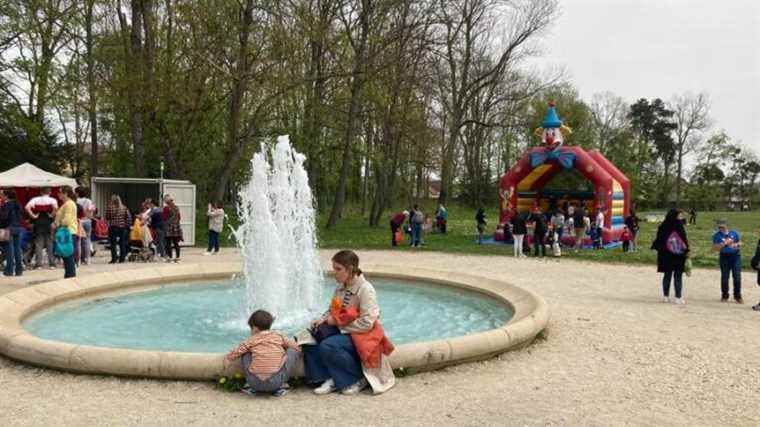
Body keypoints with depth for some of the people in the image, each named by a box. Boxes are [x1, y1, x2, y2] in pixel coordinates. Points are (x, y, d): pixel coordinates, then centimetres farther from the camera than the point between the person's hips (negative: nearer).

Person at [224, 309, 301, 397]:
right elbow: (296, 347, 19)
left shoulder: (252, 340, 10)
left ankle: (255, 388, 20)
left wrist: (227, 358, 37)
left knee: (244, 354, 25)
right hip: (276, 382, -1)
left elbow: (236, 352, 15)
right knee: (293, 350, 16)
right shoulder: (278, 336, 12)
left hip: (255, 382, 1)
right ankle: (280, 387, 13)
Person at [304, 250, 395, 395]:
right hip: (343, 331, 8)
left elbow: (366, 323, -23)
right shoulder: (341, 287, 6)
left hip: (362, 336, -8)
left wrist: (338, 322, -17)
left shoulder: (365, 289, -18)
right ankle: (331, 378, -5)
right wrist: (323, 319, -6)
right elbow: (333, 310, 17)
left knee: (327, 346, -30)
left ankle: (359, 378, -11)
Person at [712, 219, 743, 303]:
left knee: (737, 277, 0)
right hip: (724, 257, -2)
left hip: (736, 256, 2)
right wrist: (725, 243, -20)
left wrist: (736, 244, -7)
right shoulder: (717, 235, -1)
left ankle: (738, 296, 10)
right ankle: (724, 296, 17)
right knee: (725, 277, 3)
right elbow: (715, 248, -9)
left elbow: (740, 242, 14)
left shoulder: (734, 233, 8)